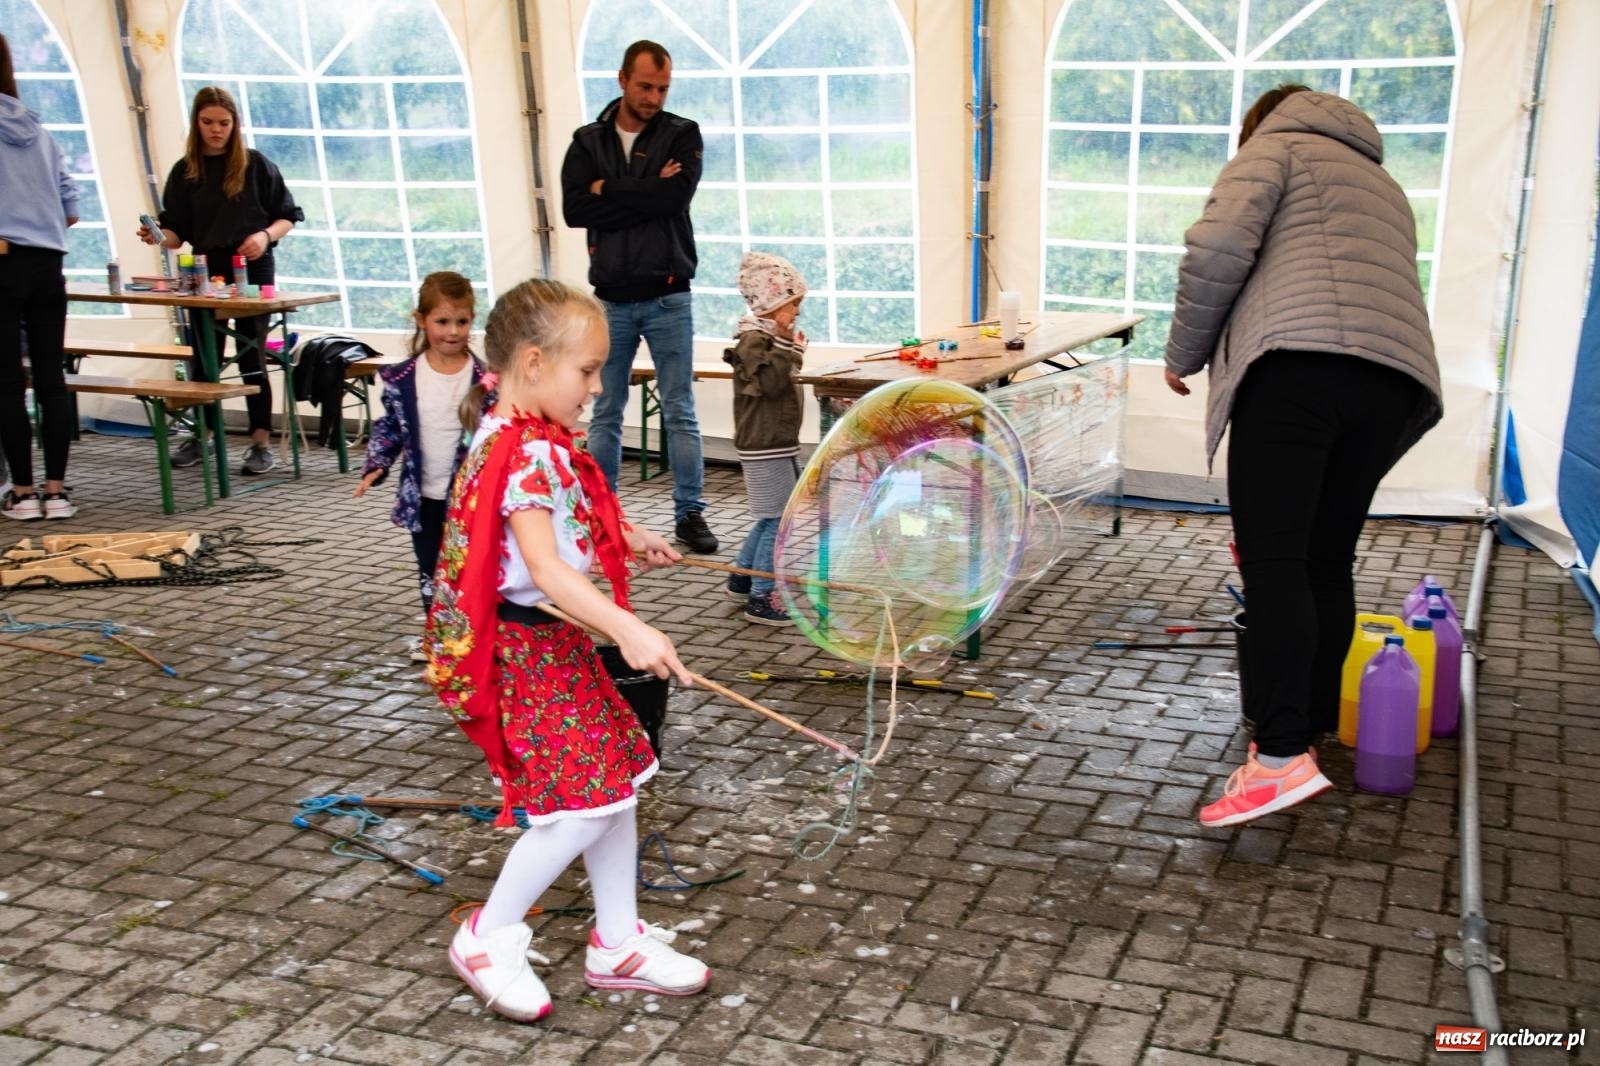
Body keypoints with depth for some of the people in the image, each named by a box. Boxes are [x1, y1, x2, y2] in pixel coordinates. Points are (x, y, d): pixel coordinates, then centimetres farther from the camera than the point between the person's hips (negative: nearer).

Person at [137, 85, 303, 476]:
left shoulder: (255, 165, 1)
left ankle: (261, 442, 4)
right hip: (206, 274, 3)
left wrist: (266, 236, -15)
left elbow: (287, 215, 3)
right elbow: (177, 231, 5)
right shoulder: (185, 171, 7)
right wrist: (158, 236, -15)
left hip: (252, 272, -3)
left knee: (250, 358, -2)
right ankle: (201, 436, 23)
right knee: (203, 358, 9)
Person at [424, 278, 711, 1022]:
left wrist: (624, 541, 18)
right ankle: (487, 940, 14)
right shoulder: (526, 453, -22)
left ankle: (618, 945, 25)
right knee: (580, 805, -6)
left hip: (557, 641, 10)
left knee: (614, 785, 13)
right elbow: (546, 568, -31)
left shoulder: (534, 442, 10)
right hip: (529, 649, -10)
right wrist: (627, 630, -37)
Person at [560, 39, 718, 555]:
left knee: (680, 412, 3)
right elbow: (573, 209, -8)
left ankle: (689, 514, 11)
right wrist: (645, 197, -12)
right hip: (611, 299, 2)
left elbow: (675, 196, -16)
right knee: (605, 412, 9)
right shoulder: (588, 141, 7)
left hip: (668, 299, -2)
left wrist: (608, 191, -8)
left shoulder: (682, 135, 2)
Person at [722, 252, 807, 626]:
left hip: (778, 444, 11)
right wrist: (788, 348, -22)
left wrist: (790, 349, 17)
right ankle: (761, 599, -5)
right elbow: (769, 382, -28)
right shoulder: (753, 340, -15)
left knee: (772, 517, 19)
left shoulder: (769, 337, 16)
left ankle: (742, 577, 31)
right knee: (777, 519, -9)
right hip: (765, 447, -11)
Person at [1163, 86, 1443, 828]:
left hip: (1299, 363, -7)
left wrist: (1185, 352, 9)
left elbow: (1219, 245, -3)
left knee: (1272, 559, -13)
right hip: (1395, 377, 7)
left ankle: (1282, 755, -21)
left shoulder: (1275, 147, 16)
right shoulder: (1381, 184, 37)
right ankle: (1312, 726, 17)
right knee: (1328, 561, 13)